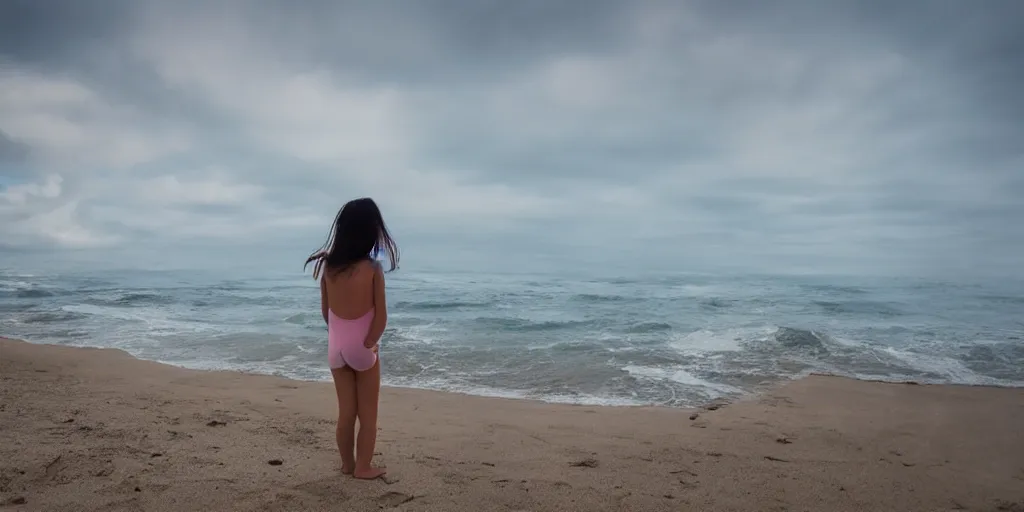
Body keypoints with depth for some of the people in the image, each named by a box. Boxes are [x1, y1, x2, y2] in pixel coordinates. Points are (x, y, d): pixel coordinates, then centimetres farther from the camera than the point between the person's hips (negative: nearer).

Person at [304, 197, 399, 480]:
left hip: (335, 346, 4)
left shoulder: (328, 265, -5)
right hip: (363, 347, -4)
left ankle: (347, 464, 30)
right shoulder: (372, 268, -16)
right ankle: (363, 467, 21)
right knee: (367, 413, 13)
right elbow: (381, 315, -14)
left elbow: (325, 311, 4)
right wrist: (370, 343, -1)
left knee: (346, 412, 18)